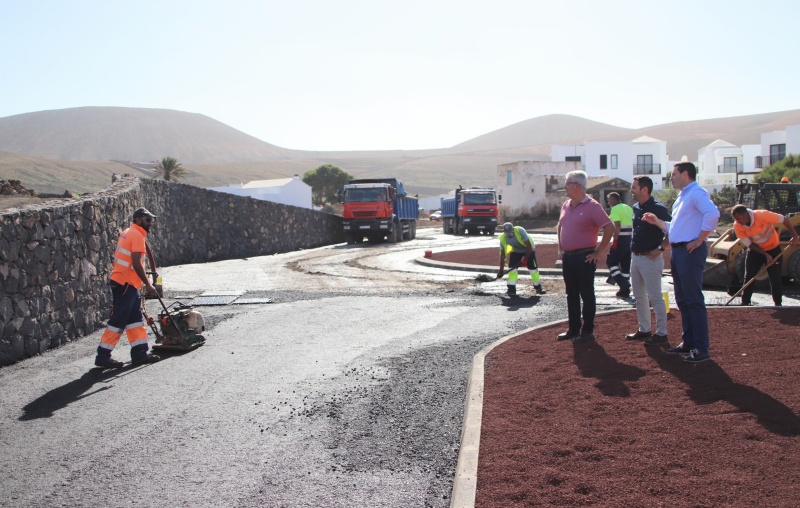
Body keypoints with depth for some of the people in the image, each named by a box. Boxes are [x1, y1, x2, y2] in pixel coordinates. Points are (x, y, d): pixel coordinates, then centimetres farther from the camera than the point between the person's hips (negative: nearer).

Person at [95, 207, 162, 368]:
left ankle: (139, 353, 12)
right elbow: (136, 264, -22)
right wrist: (148, 285, -18)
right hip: (125, 283, -10)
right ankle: (103, 356, -1)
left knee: (135, 318, 10)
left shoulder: (130, 233, 16)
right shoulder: (137, 235, -14)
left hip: (128, 284, 10)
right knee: (118, 320, -6)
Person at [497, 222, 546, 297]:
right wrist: (501, 270, -16)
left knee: (533, 267, -4)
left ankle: (538, 287, 13)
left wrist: (525, 259, -26)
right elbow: (502, 254, -16)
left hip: (528, 249, -3)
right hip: (516, 250, 3)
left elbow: (529, 246, -28)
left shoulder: (520, 231, -35)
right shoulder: (503, 238, -23)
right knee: (512, 268, -12)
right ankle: (511, 289, -9)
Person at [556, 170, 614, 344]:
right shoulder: (566, 205, 11)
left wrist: (599, 252, -14)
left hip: (584, 258, -7)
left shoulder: (592, 206, -12)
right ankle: (573, 329, 22)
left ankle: (588, 331, 7)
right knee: (571, 295, 13)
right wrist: (560, 248, 17)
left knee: (587, 295, 0)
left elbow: (609, 228, -16)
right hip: (567, 257, 8)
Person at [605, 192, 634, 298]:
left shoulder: (615, 209, -8)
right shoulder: (629, 208, 17)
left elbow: (617, 226, -18)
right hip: (630, 239, 8)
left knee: (610, 262, 2)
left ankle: (622, 283, -14)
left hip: (621, 239, -8)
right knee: (626, 264, 11)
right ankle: (625, 291, 13)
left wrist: (615, 240, -17)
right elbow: (633, 224, 18)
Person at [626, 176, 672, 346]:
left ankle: (661, 333, 3)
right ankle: (644, 329, 26)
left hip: (650, 258, -9)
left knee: (655, 297, -4)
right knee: (639, 296, 15)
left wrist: (661, 248, -18)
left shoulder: (658, 209, -14)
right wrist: (633, 249, 14)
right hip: (635, 257, 9)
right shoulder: (636, 208, 10)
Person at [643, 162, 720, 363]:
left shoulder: (696, 193, -11)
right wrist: (657, 221, 20)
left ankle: (701, 348, -4)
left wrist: (700, 240, -23)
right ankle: (688, 342, 22)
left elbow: (713, 214, -28)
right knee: (682, 299, 14)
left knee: (693, 299, -8)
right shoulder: (681, 197, 21)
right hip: (677, 252, 10)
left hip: (690, 251, -10)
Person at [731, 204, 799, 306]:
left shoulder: (762, 215, -31)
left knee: (775, 277, -4)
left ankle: (778, 303, 6)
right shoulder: (737, 226, -21)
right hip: (755, 250, 3)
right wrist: (765, 255, -22)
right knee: (749, 277, -1)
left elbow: (785, 220, -20)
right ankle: (745, 303, 5)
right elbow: (749, 244, -15)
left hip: (773, 249, -2)